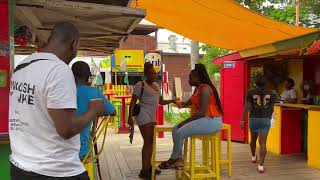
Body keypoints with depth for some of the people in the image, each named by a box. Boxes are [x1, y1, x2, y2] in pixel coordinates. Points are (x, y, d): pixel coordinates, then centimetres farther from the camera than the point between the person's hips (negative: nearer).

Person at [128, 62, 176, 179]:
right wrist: (130, 117, -17)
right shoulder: (140, 85, -7)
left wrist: (172, 101, 4)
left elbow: (161, 101, 20)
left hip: (152, 116, 8)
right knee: (148, 141, -10)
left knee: (151, 141, 11)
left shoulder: (156, 85, 15)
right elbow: (133, 102, -9)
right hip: (143, 115, -8)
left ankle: (148, 166, 22)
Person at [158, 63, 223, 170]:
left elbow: (202, 112, -23)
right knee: (175, 129, 3)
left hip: (211, 121, -10)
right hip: (202, 120, 10)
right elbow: (188, 103, 28)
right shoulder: (198, 89, 15)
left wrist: (186, 121, -18)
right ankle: (179, 160, 1)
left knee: (180, 133, -18)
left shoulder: (204, 89, -16)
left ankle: (173, 159, 4)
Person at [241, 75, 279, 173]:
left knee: (253, 139, 23)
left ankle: (253, 156, 46)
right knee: (263, 143, -2)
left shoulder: (250, 92, -5)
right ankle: (261, 166, -8)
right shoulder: (270, 93, 1)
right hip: (265, 120, 0)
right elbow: (272, 108, 4)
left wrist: (243, 120, -6)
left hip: (253, 119, 0)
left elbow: (247, 107, -10)